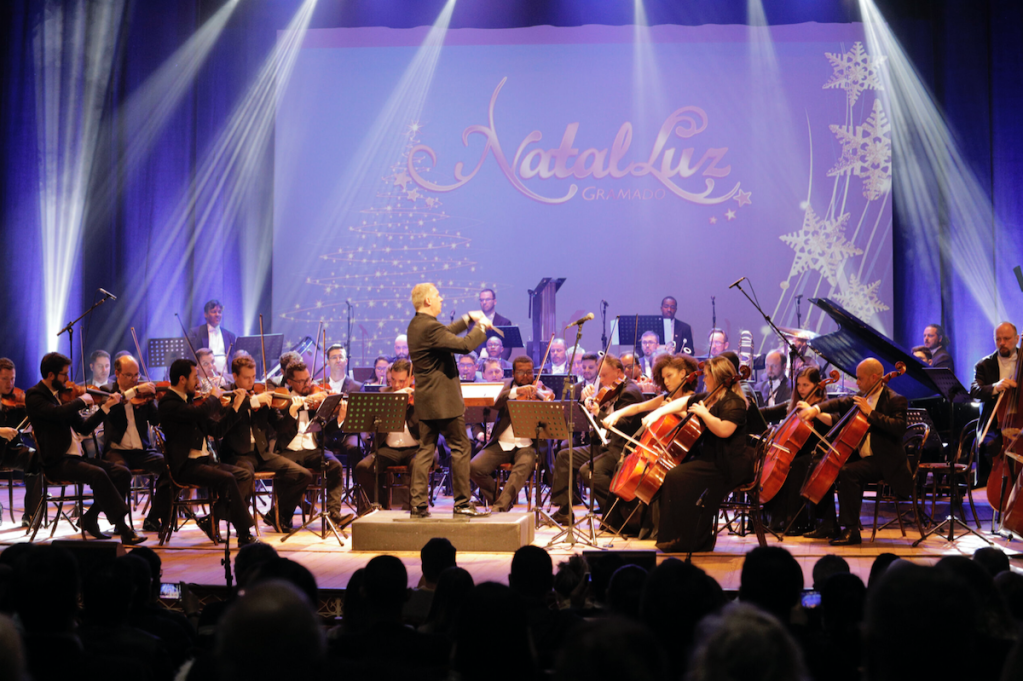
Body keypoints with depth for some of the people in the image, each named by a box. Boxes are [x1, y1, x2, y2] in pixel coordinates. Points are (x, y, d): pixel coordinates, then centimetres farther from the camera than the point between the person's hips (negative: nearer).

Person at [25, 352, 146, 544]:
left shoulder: (62, 394, 19)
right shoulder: (34, 395, -5)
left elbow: (83, 427, 19)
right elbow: (57, 413, -26)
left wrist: (106, 406, 12)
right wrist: (82, 400, -12)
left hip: (76, 457, 8)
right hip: (56, 462, -8)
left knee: (122, 473, -10)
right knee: (97, 474, -32)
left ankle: (90, 518, -1)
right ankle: (123, 528, -31)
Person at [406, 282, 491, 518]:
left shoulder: (416, 325, 11)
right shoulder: (430, 327, -21)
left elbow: (446, 333, 27)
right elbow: (464, 345, -26)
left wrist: (468, 318, 20)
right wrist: (481, 327, -10)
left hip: (426, 401, 9)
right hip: (444, 401, -9)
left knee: (425, 450, 9)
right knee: (460, 448, 1)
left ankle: (418, 504, 7)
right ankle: (462, 503, 5)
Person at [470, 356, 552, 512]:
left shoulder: (540, 390, 6)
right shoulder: (508, 385, 11)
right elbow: (496, 404, -11)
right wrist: (516, 391, -27)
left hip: (526, 445, -2)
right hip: (502, 444, 3)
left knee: (524, 466, -36)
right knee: (474, 468, -19)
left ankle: (500, 507, -32)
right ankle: (498, 499, 4)